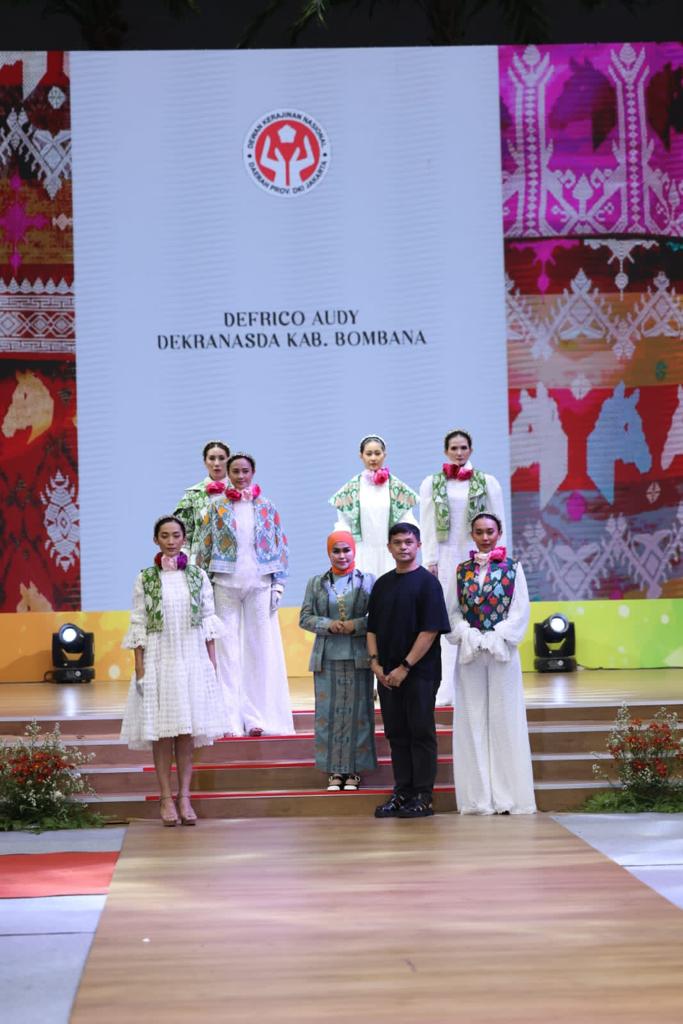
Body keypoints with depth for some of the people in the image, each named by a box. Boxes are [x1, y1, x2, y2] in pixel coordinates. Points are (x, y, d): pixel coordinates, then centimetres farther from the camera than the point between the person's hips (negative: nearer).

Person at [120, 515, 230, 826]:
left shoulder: (198, 576, 6)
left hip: (192, 660, 1)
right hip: (159, 660, -1)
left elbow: (208, 622, 7)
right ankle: (166, 799, 5)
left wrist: (212, 663, 3)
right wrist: (139, 668, -6)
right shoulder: (145, 579, 1)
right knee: (162, 730, 0)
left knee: (187, 730, 2)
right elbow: (138, 626, 0)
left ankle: (184, 798, 7)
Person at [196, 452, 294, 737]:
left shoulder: (266, 507, 8)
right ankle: (230, 719, -1)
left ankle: (259, 717, 5)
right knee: (228, 649, -2)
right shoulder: (216, 508, 6)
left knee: (260, 647, 0)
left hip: (259, 583, 1)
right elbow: (204, 547, 5)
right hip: (225, 584, -1)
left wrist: (278, 585, 0)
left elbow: (280, 547, 7)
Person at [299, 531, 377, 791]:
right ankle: (335, 771, 7)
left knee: (357, 713, 0)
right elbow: (305, 618, 6)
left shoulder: (368, 581, 3)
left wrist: (356, 625, -15)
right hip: (327, 658, 2)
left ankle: (354, 770, 7)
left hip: (358, 658, -1)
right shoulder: (316, 583, 9)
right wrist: (329, 625, -10)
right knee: (329, 713, 1)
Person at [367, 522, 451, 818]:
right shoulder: (382, 584, 13)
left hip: (419, 672, -6)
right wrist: (375, 661, 0)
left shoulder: (427, 582, -4)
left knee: (421, 733, -2)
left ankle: (423, 796, 2)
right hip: (387, 674, 6)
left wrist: (405, 667, -15)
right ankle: (402, 792, 16)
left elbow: (430, 630, -11)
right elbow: (372, 628, 16)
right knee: (396, 733, 9)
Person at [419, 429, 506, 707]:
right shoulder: (431, 484, 8)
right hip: (446, 559, 0)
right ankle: (448, 688, -2)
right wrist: (430, 560, -1)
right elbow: (427, 526, 6)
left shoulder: (487, 483, 7)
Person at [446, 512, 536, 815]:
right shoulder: (461, 571, 10)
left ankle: (507, 795, 0)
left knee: (504, 719, -2)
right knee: (473, 720, 1)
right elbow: (453, 610, 5)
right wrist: (468, 636, -11)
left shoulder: (513, 568, 5)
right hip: (470, 652, 2)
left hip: (502, 652, -2)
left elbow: (520, 610, -1)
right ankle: (478, 795, 3)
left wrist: (496, 637, -12)